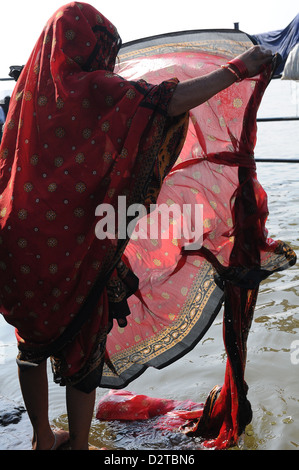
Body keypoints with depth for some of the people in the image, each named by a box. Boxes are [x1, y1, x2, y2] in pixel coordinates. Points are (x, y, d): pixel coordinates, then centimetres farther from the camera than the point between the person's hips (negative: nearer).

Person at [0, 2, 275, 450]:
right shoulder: (92, 90, -13)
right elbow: (173, 101, -19)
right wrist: (238, 68, -8)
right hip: (75, 246, -6)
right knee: (81, 349, 11)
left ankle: (43, 439, 38)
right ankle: (78, 445, 27)